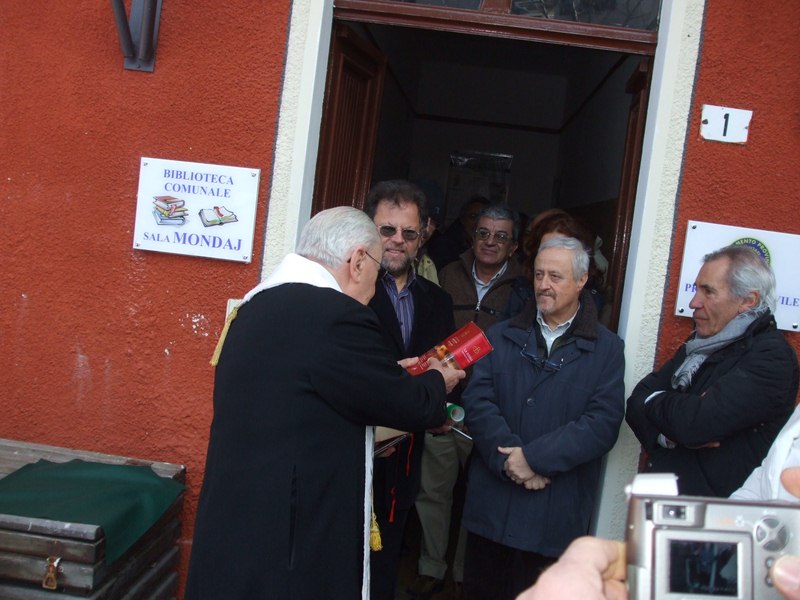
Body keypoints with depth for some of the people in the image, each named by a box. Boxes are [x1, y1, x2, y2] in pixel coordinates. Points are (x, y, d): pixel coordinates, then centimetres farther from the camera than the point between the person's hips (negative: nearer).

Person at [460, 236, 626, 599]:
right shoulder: (501, 336, 9)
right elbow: (477, 401, -3)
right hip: (491, 504, 2)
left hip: (556, 513, -2)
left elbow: (603, 423, -10)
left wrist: (535, 456, -17)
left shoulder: (606, 348, 1)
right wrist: (509, 459, -17)